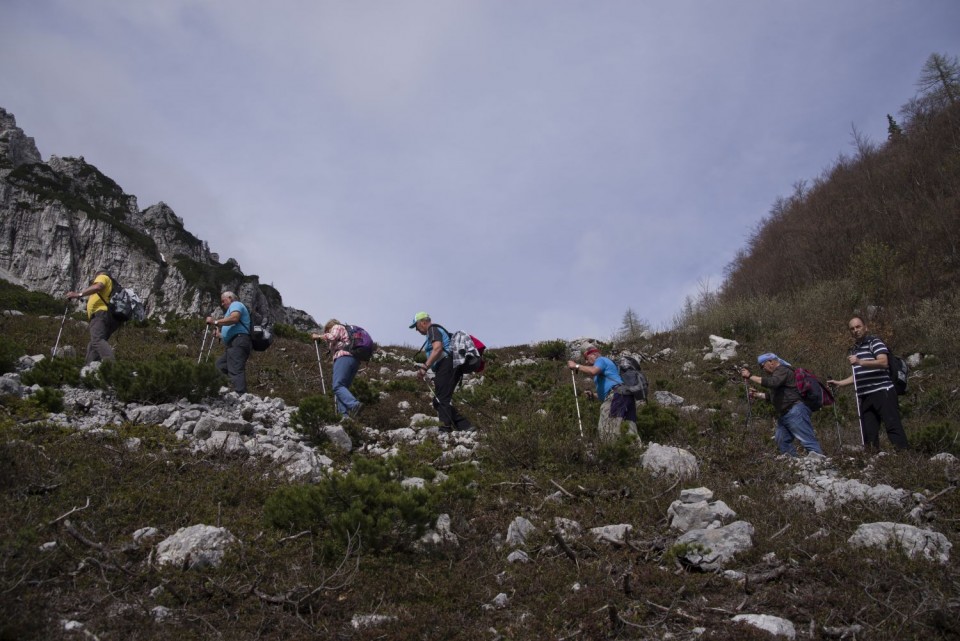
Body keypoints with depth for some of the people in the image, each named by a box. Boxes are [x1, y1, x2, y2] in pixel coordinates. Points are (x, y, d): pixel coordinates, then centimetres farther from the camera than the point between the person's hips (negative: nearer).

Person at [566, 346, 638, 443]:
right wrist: (593, 394, 21)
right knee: (630, 433, 0)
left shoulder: (601, 360, 9)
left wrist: (576, 366, -5)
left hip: (616, 396, -10)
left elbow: (593, 371, -16)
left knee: (606, 431, -17)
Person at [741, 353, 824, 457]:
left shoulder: (783, 370, -8)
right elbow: (772, 396, 28)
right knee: (782, 442, 6)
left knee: (808, 441, -13)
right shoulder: (776, 373, 24)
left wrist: (750, 376, -25)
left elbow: (772, 383, -28)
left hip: (794, 412, -11)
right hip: (783, 415, 11)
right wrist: (757, 394, 15)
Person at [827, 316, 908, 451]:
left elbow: (884, 362, -18)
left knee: (893, 427, -12)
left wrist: (860, 362, -28)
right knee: (868, 432, 3)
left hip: (882, 392, -7)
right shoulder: (854, 350, 23)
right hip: (865, 396, 7)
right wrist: (839, 383, 24)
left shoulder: (874, 342, 0)